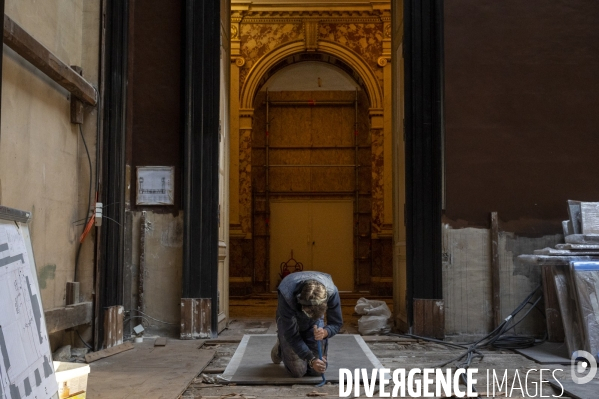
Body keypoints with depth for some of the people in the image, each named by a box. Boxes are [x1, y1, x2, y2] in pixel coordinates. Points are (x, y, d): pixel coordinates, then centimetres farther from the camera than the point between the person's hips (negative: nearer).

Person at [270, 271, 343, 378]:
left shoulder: (331, 292, -35)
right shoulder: (286, 296, -41)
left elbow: (336, 323, -20)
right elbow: (291, 334, -30)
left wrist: (325, 332, -43)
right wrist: (311, 360, -34)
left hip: (315, 324, 2)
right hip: (290, 321, -2)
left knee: (317, 370, -3)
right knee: (298, 371, -7)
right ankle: (280, 347, 24)